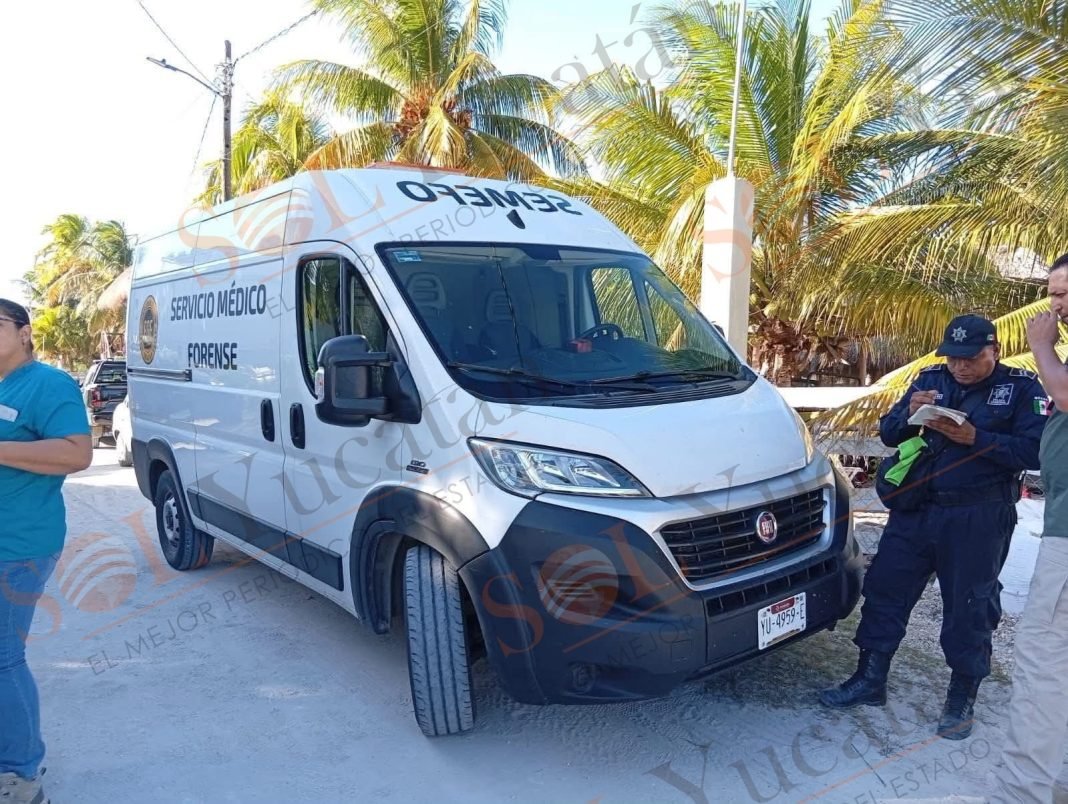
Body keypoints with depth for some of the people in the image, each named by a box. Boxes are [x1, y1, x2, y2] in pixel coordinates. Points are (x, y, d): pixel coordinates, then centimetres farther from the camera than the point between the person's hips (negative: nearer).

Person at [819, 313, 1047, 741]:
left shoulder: (1022, 388, -2)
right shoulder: (931, 379, 7)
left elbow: (1035, 450, -14)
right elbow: (888, 434, 7)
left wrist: (974, 438, -23)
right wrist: (909, 414, -14)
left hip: (978, 519, -4)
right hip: (916, 509, 4)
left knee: (968, 609, 6)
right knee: (884, 589, 7)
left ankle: (961, 699, 25)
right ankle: (869, 680, 22)